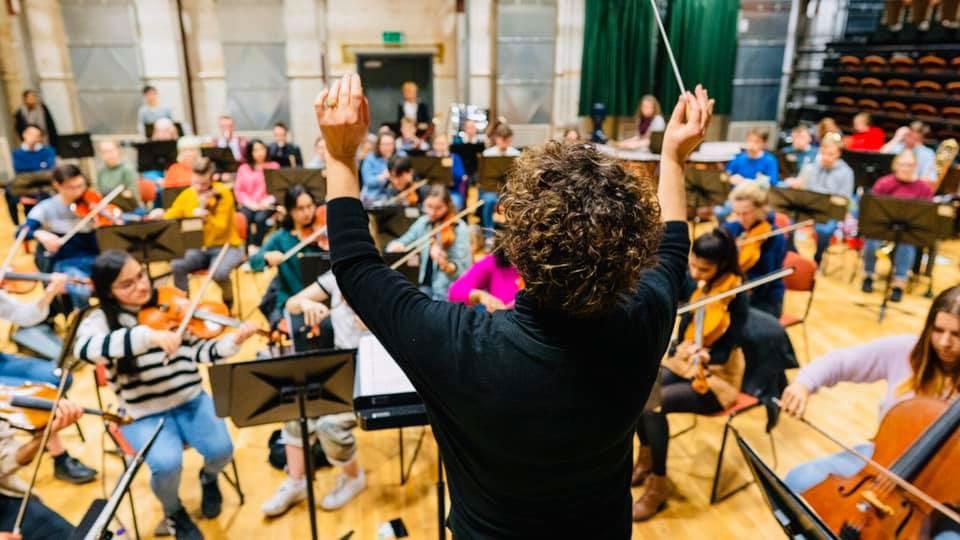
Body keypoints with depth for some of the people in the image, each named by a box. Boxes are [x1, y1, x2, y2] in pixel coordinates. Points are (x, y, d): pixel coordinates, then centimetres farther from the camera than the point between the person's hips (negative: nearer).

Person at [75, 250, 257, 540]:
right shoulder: (100, 320, -7)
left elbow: (200, 351, 1)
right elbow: (84, 348, -31)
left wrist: (233, 341, -19)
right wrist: (148, 335, -42)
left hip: (191, 400, 2)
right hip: (144, 414, -2)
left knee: (221, 449, -20)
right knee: (167, 464, -27)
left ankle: (208, 478, 20)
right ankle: (175, 513, 9)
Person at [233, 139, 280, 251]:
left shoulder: (274, 166, 12)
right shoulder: (244, 168, 15)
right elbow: (238, 189, 7)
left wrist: (268, 201, -12)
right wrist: (249, 202, -9)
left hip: (267, 205, -1)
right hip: (249, 205, 1)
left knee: (260, 218, -33)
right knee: (245, 218, -31)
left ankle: (256, 246, -25)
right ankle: (249, 247, -28)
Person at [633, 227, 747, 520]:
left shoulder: (736, 298, -20)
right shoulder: (691, 282, -3)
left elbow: (724, 352, -23)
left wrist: (705, 356, -44)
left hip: (717, 377, -6)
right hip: (684, 360, 6)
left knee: (652, 403, -26)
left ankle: (659, 483, -7)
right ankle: (646, 454, 9)